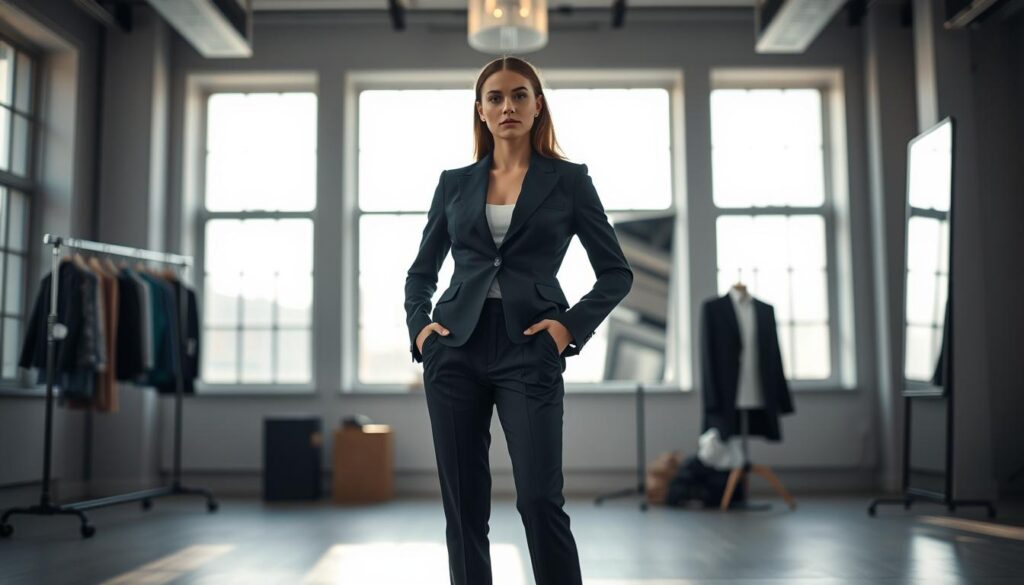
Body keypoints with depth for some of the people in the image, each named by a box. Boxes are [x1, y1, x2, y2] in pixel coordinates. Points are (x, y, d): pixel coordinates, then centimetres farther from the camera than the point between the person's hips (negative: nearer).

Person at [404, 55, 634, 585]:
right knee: (463, 503, 5)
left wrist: (573, 326, -8)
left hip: (528, 351, -3)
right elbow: (421, 270, 18)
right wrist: (418, 325, 1)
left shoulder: (568, 180, 3)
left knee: (539, 500, -10)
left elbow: (616, 272, 5)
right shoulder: (455, 183, 10)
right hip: (456, 350, 3)